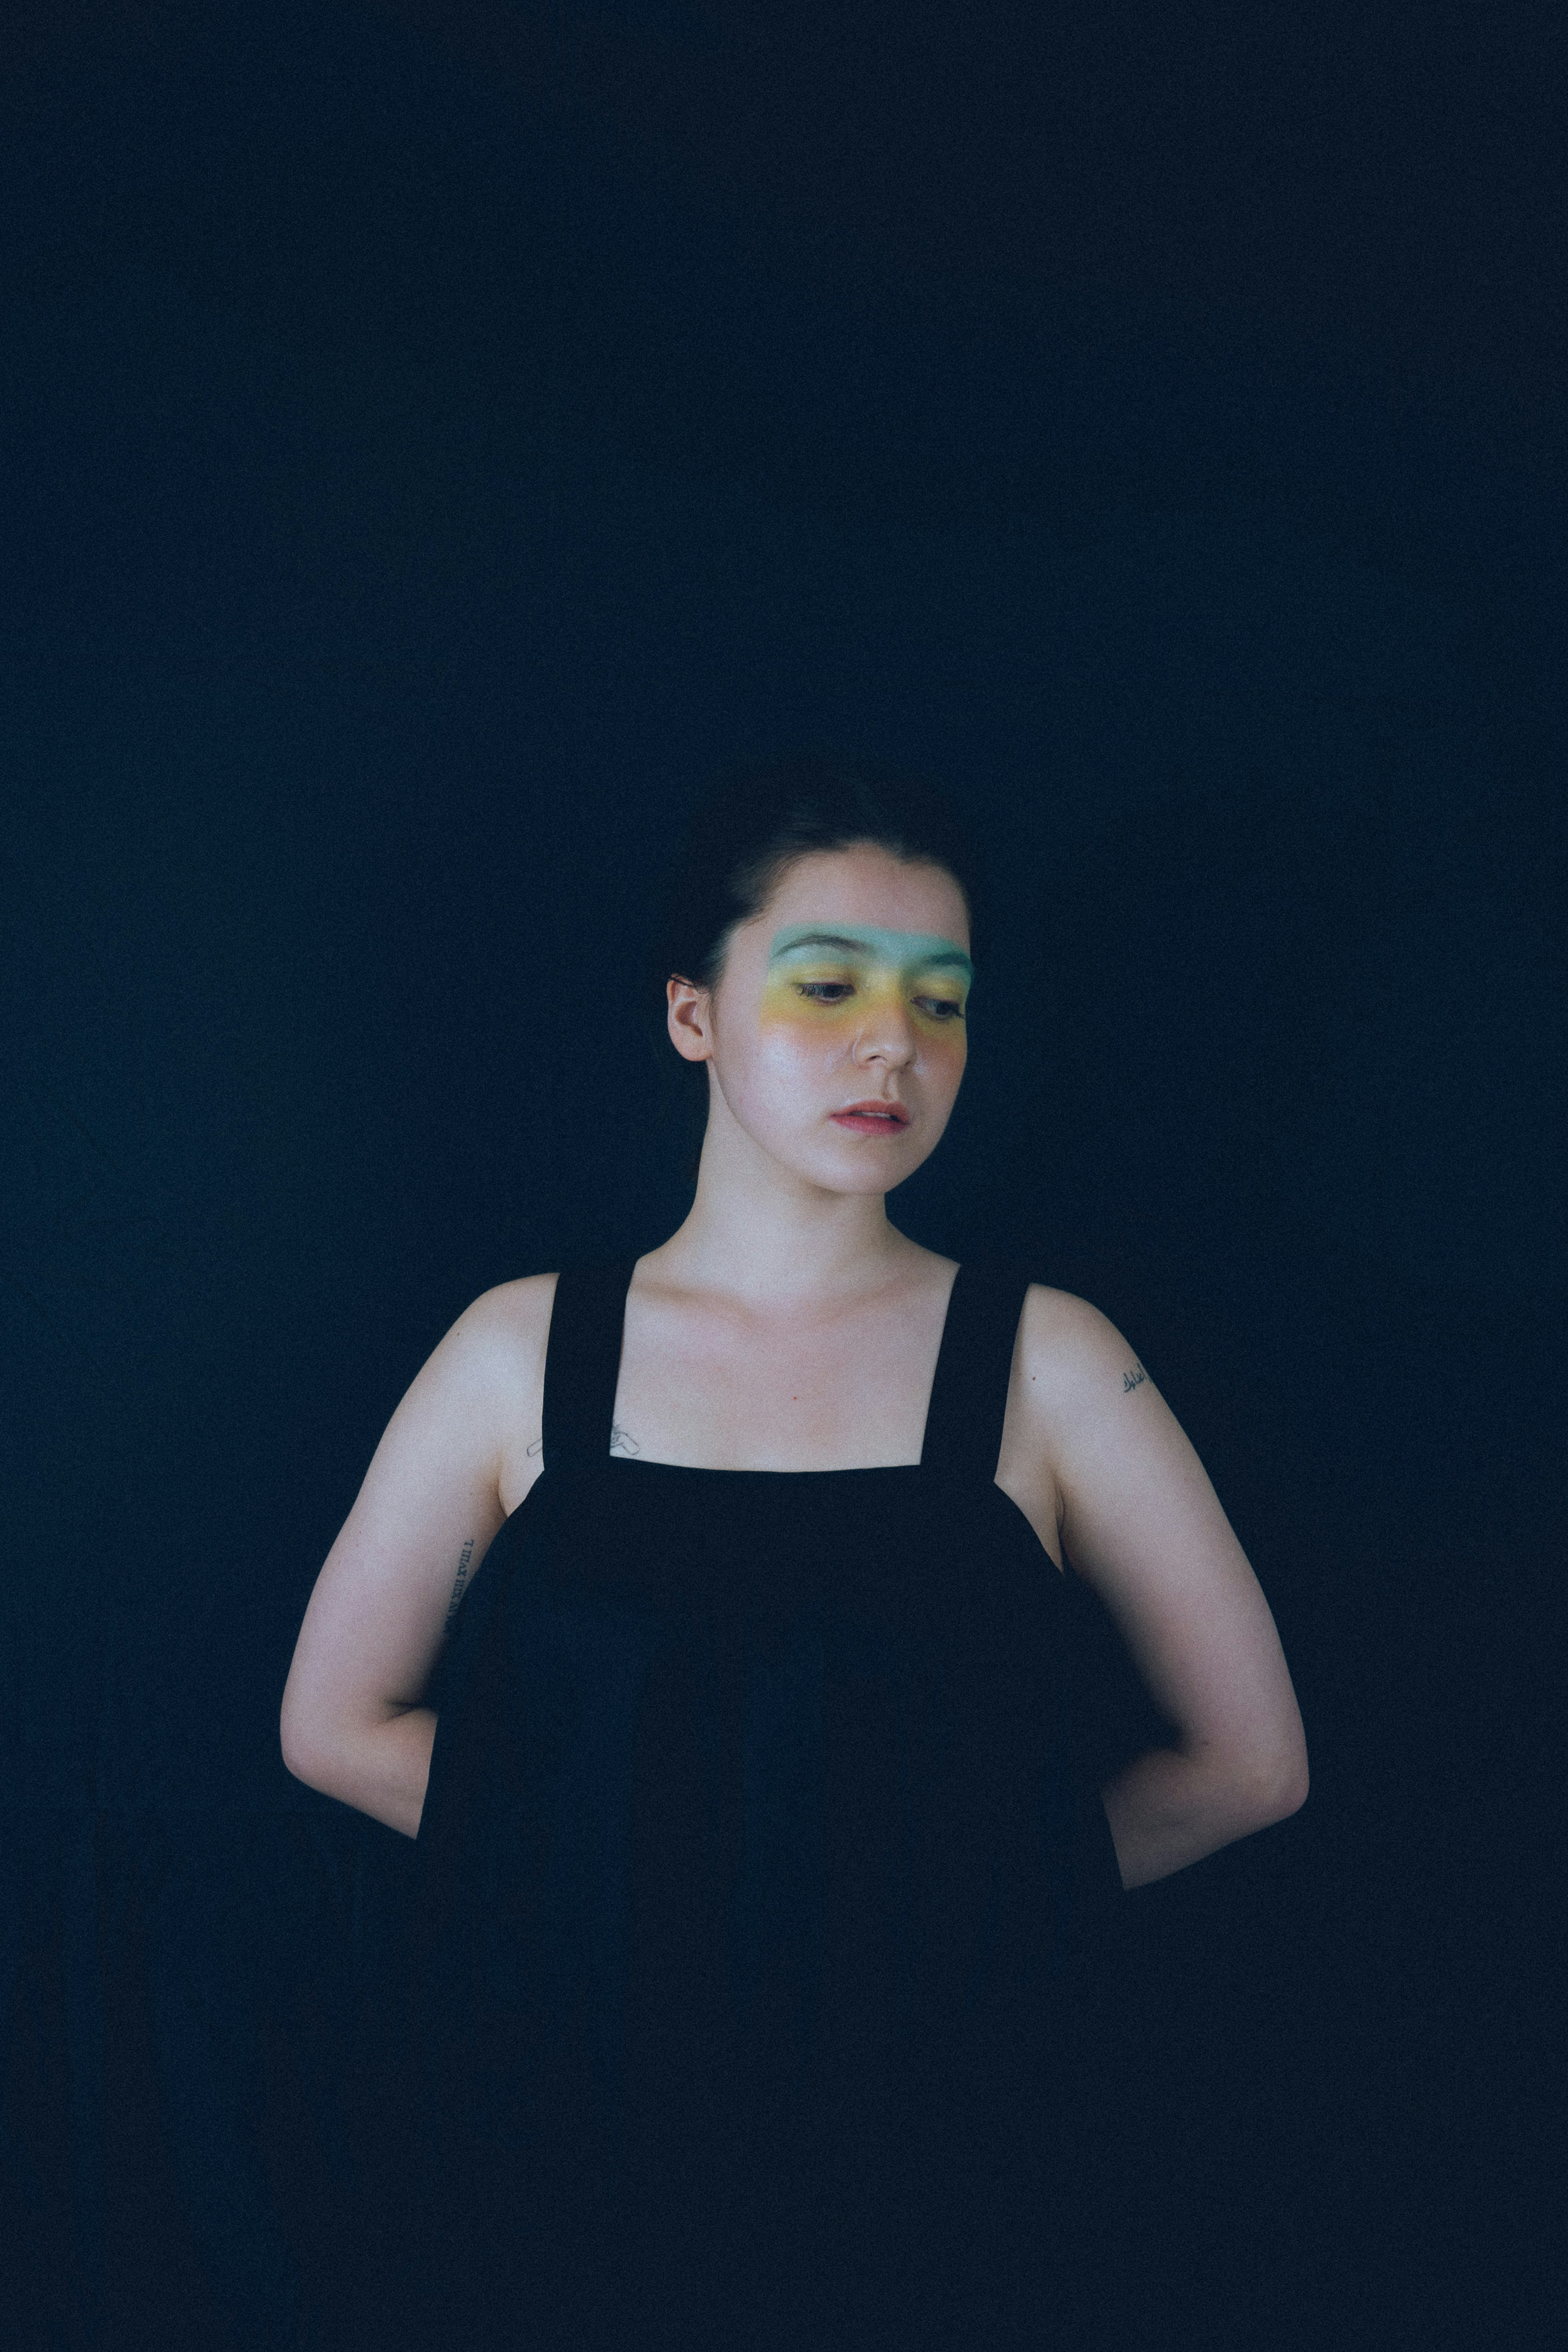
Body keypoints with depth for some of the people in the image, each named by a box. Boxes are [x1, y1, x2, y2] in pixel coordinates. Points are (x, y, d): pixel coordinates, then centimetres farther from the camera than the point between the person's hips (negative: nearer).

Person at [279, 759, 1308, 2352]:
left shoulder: (1042, 1365, -5)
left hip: (915, 2198, 0)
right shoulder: (527, 1352, -3)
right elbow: (336, 1721, 4)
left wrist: (965, 1888, 2)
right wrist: (628, 1858, -1)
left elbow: (1249, 1760, 1)